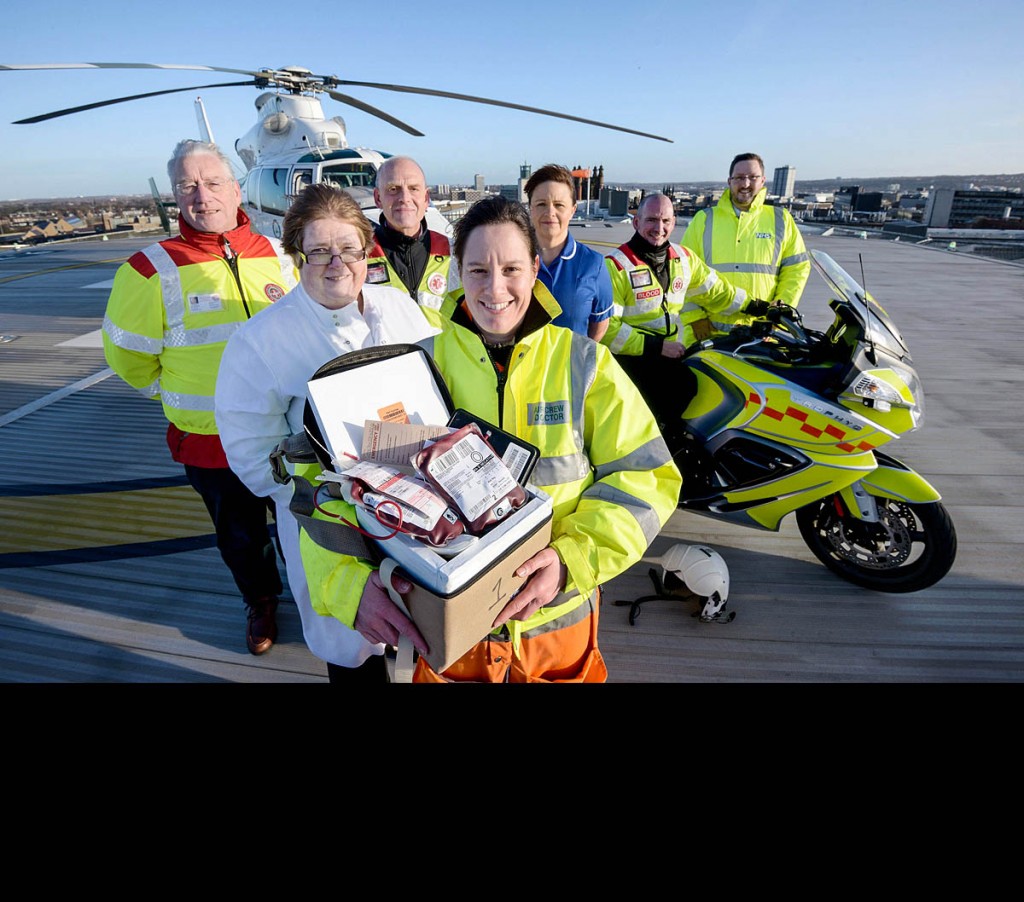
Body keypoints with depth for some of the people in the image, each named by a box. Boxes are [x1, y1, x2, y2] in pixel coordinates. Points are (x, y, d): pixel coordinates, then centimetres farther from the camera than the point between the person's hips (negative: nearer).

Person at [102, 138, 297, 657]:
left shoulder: (275, 255, -1)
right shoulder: (153, 270, -11)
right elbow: (127, 355, 1)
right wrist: (186, 395, 6)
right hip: (211, 442, -2)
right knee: (241, 536, 18)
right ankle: (260, 601, 46)